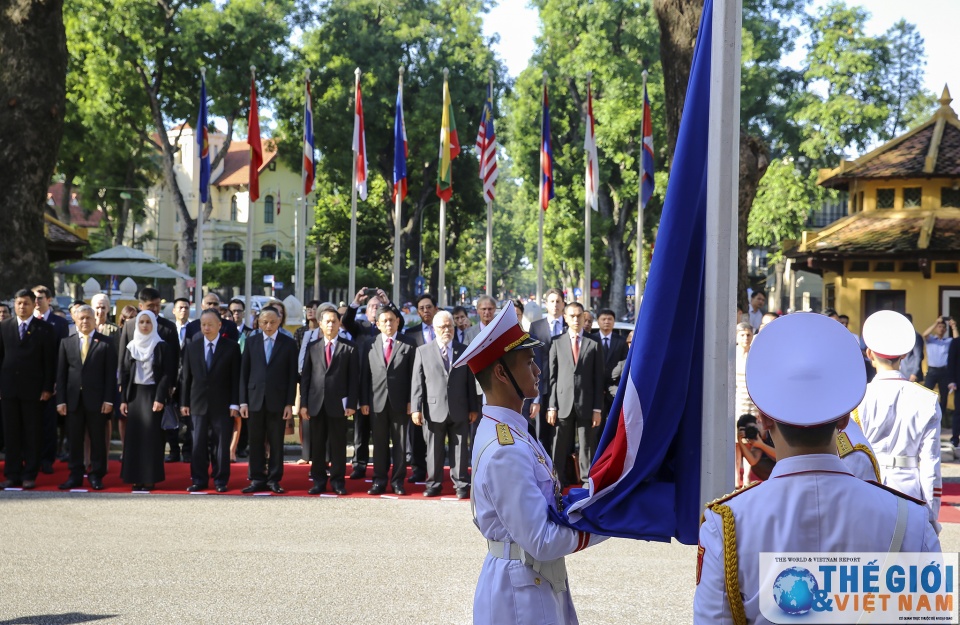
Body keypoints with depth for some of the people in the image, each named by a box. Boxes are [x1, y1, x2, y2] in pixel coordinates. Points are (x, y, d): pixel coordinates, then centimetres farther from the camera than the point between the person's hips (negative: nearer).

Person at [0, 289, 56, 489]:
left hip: (33, 389, -2)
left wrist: (48, 388, -7)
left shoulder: (45, 329, 0)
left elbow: (50, 360, -1)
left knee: (32, 434, 2)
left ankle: (29, 475, 8)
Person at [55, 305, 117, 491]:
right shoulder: (66, 343, 10)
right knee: (74, 440, 5)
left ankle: (96, 476, 11)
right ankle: (75, 475, 13)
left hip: (96, 400, -2)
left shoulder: (105, 343, 1)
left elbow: (111, 374, -2)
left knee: (97, 439, 4)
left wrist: (108, 399, -9)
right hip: (73, 400, 3)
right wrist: (61, 400, 0)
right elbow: (61, 374, 7)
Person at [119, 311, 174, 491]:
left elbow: (167, 374, -7)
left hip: (153, 394, -4)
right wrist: (123, 399, 3)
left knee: (151, 436, -5)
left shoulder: (162, 346, -3)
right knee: (134, 436, 3)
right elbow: (124, 373, 10)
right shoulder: (130, 346, 9)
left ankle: (150, 478, 0)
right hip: (134, 394, 4)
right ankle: (135, 477, 8)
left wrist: (160, 398, -15)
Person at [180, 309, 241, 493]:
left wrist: (235, 404, -8)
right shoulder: (191, 347, 8)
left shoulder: (231, 347, -1)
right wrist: (184, 402, 4)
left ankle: (220, 481, 10)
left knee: (222, 445, 2)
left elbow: (236, 378, -2)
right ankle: (199, 480, 11)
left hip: (222, 405, -2)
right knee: (199, 445, 4)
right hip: (199, 404, 2)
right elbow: (186, 377, 9)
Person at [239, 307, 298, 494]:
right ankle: (258, 480, 11)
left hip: (277, 401, -1)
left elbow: (292, 375, 1)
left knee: (276, 443, 3)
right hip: (255, 399, 2)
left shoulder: (289, 343, 3)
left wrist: (290, 403, -5)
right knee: (256, 443, 4)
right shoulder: (251, 341, 8)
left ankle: (274, 480, 10)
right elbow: (244, 372, 7)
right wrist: (243, 401, 1)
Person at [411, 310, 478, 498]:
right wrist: (416, 408, -5)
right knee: (434, 450, 5)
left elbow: (470, 382, 8)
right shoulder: (423, 351, 5)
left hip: (459, 411, 1)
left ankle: (461, 485, 12)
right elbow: (417, 383, 2)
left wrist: (473, 408, 5)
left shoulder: (464, 351, 9)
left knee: (460, 450, 5)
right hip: (434, 410, -1)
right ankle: (434, 484, 16)